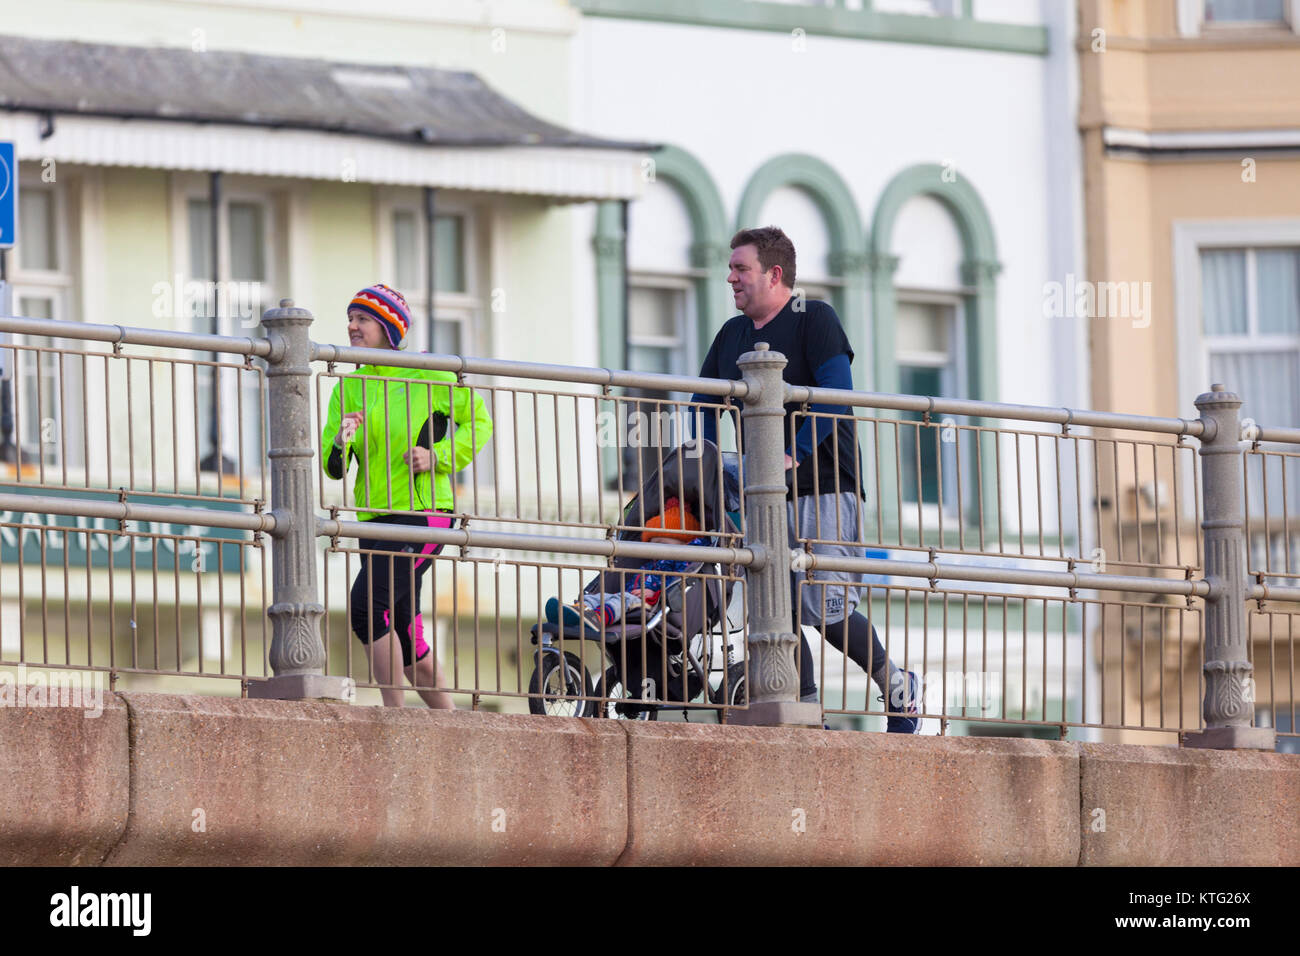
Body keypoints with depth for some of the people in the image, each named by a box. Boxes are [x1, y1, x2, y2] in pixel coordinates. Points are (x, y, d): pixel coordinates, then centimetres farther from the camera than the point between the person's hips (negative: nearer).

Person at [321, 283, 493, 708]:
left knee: (368, 606, -21)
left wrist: (437, 456, -9)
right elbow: (332, 467, 8)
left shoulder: (427, 375, -1)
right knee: (405, 633, 8)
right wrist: (341, 443, -15)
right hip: (375, 519, 7)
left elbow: (478, 422, 6)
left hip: (423, 512, -7)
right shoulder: (349, 387, 12)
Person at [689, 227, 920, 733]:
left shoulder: (814, 319, -3)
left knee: (825, 607, -14)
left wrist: (795, 454, -22)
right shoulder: (732, 335, 16)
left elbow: (837, 396, -14)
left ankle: (896, 686, 7)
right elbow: (704, 402, 24)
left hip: (824, 487, -7)